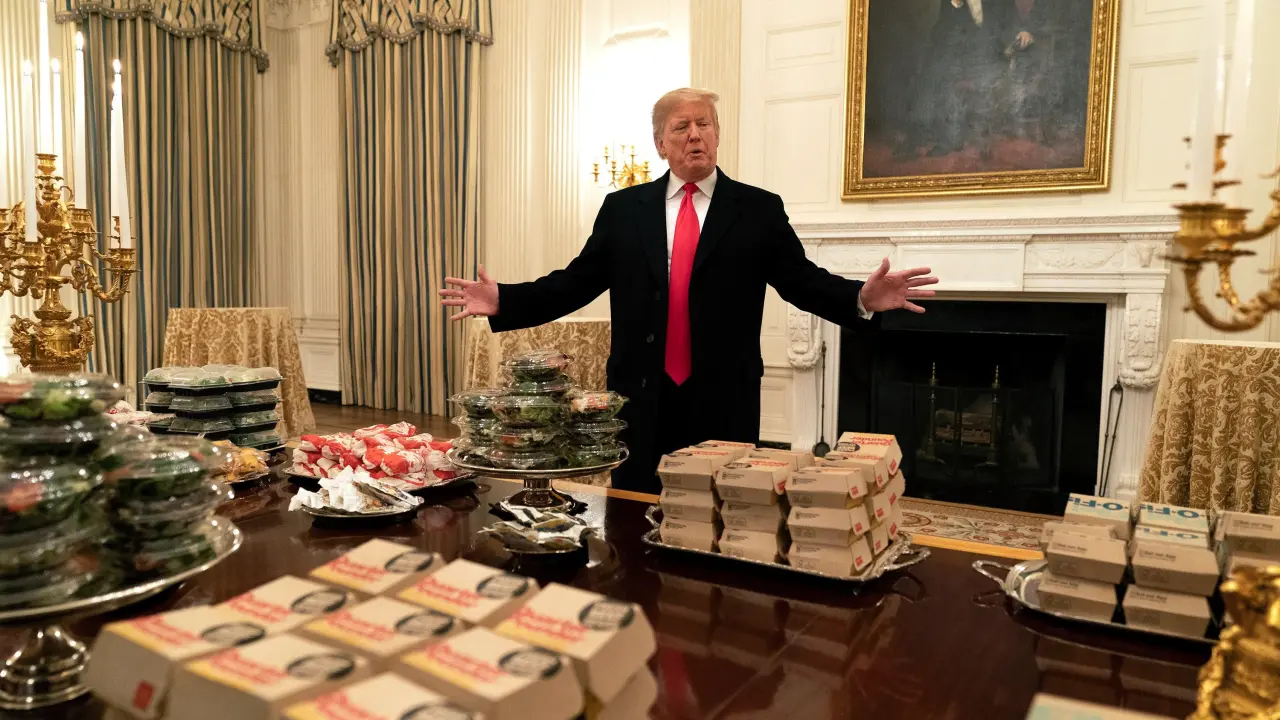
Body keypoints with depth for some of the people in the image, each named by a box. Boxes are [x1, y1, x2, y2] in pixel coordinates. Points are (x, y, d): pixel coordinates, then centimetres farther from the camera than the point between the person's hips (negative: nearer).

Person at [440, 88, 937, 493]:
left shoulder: (759, 209, 3)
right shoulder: (623, 208, 7)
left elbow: (804, 282, -2)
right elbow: (576, 282, 4)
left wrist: (862, 298, -20)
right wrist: (503, 301, -7)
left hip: (724, 401, -1)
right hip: (641, 397, 1)